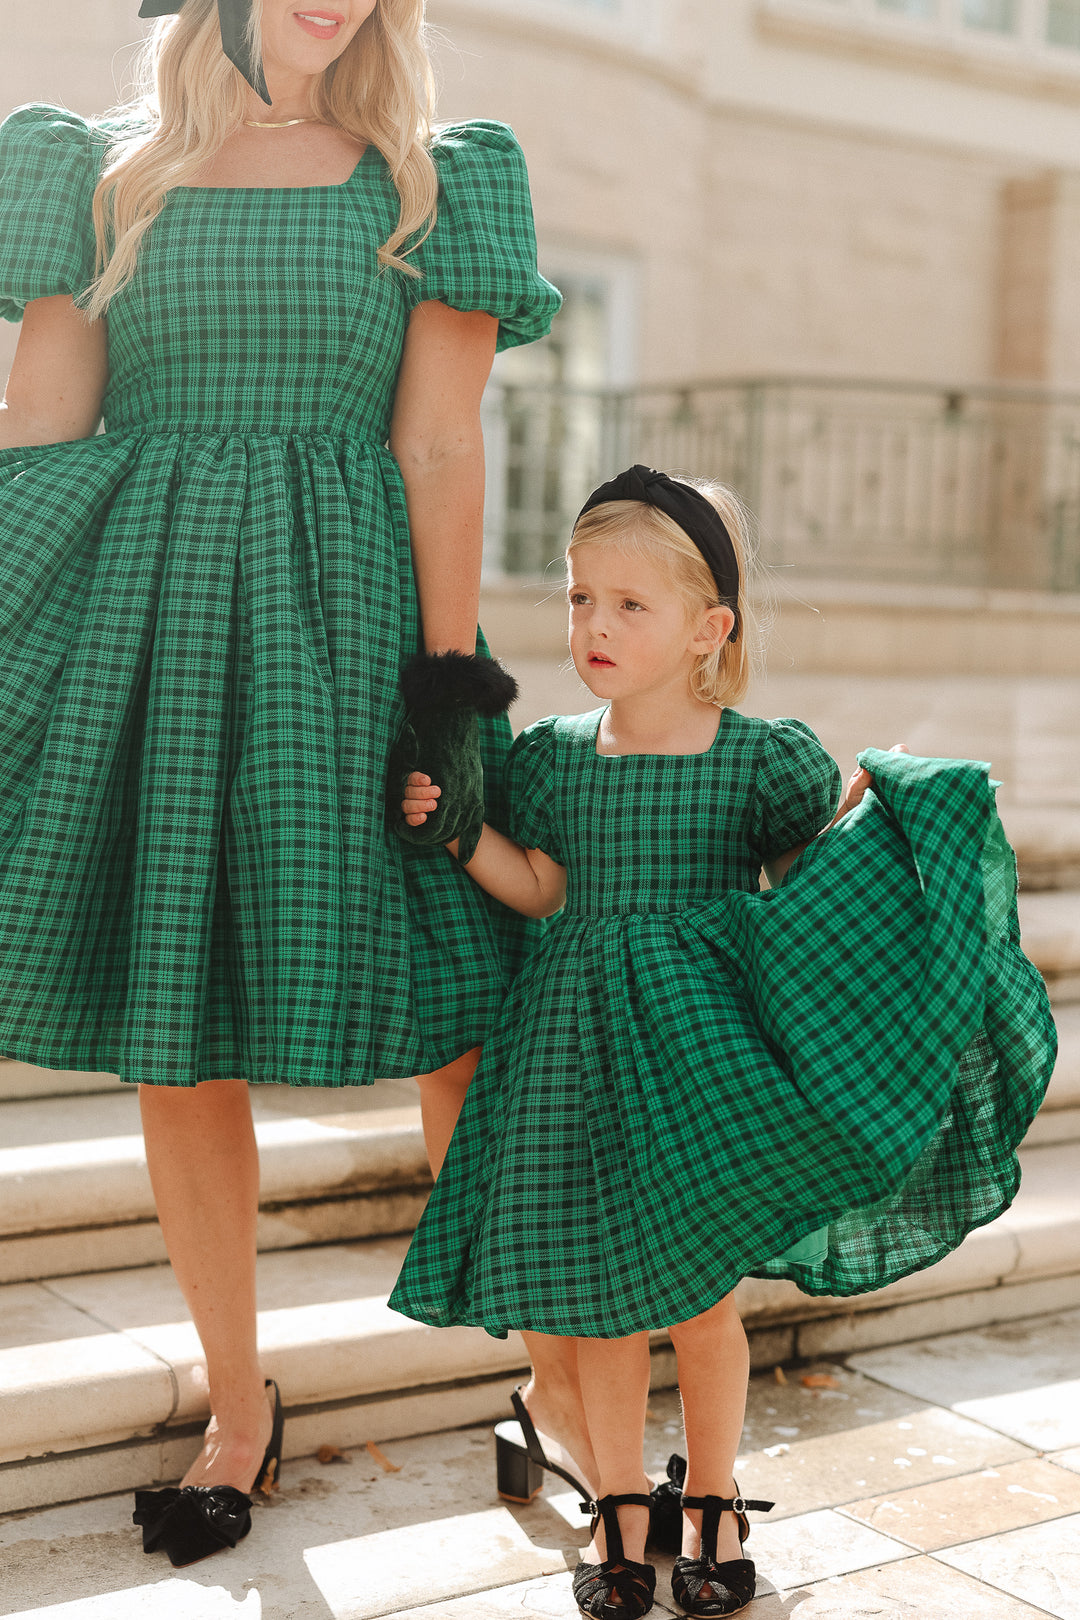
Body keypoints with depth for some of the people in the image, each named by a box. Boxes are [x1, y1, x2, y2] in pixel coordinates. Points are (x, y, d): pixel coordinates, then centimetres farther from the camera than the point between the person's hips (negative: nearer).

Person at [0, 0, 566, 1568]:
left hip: (341, 622, -1)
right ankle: (240, 1405, 24)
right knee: (170, 1045, 6)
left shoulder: (427, 187, 8)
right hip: (141, 630, 2)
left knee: (449, 1023, -3)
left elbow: (439, 452, 0)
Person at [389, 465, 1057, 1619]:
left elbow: (807, 885, 6)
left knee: (697, 1292, 6)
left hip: (702, 1045, -3)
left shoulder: (763, 758, -5)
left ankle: (713, 1503, 29)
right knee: (595, 1291, 8)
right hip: (583, 1043, 3)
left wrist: (856, 823, -9)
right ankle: (618, 1508, 27)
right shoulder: (554, 758, 4)